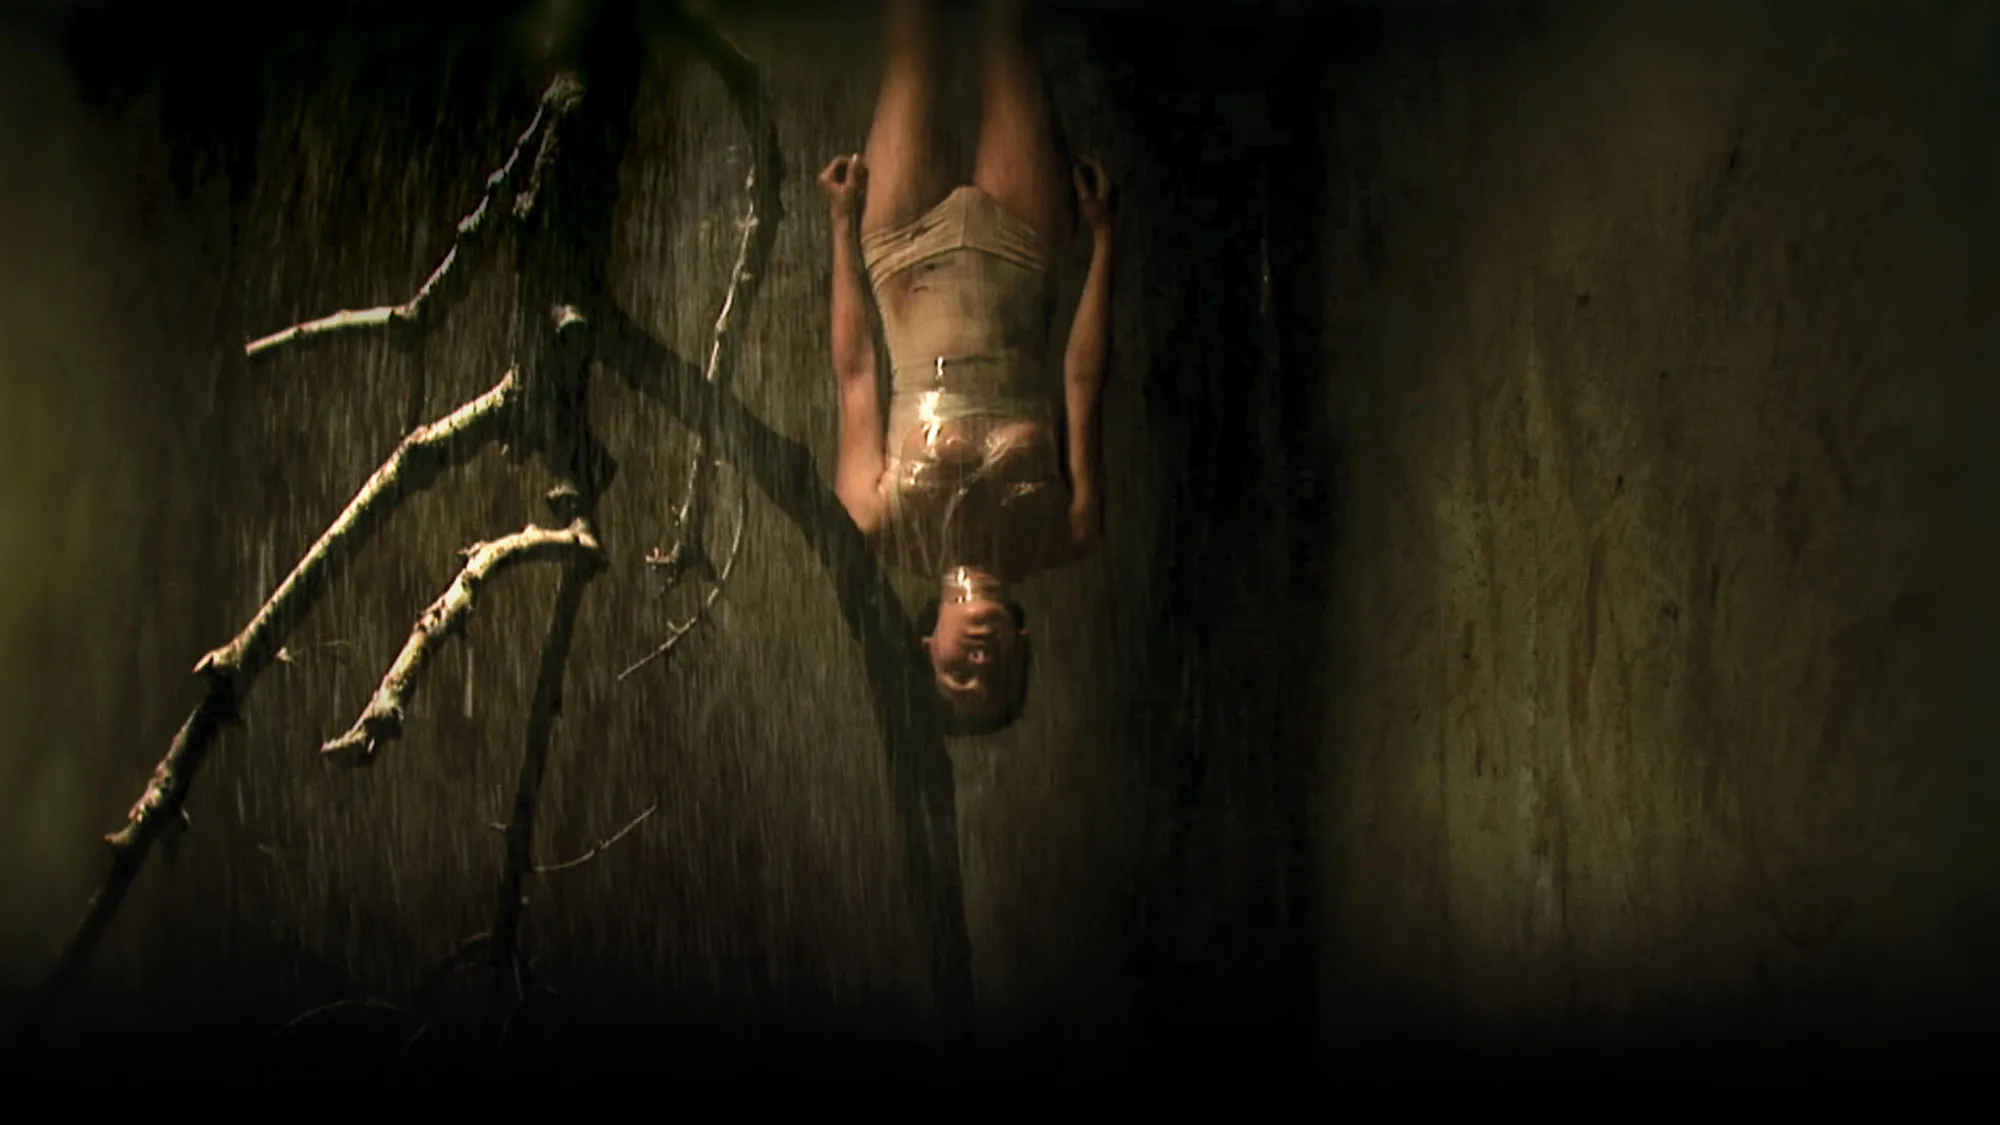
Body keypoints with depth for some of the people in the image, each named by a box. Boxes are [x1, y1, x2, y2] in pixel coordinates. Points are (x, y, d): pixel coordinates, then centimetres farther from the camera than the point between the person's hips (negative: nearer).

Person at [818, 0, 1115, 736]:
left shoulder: (888, 530, -24)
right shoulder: (1055, 542, -23)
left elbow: (855, 377, -18)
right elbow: (1083, 381, -16)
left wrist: (844, 225, -11)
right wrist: (1102, 237, -11)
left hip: (907, 252, 0)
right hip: (1012, 255, 0)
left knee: (911, 61, 10)